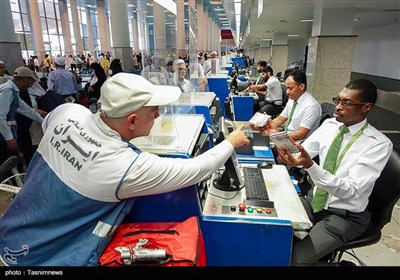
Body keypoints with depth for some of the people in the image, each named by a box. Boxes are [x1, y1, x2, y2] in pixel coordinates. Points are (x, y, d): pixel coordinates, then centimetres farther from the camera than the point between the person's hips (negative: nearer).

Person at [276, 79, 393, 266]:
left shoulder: (379, 144, -20)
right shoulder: (329, 125, -2)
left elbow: (350, 190, -29)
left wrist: (310, 166, -43)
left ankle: (340, 265, 10)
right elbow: (302, 152, -5)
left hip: (345, 216, -5)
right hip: (314, 199, 6)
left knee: (294, 258, -16)